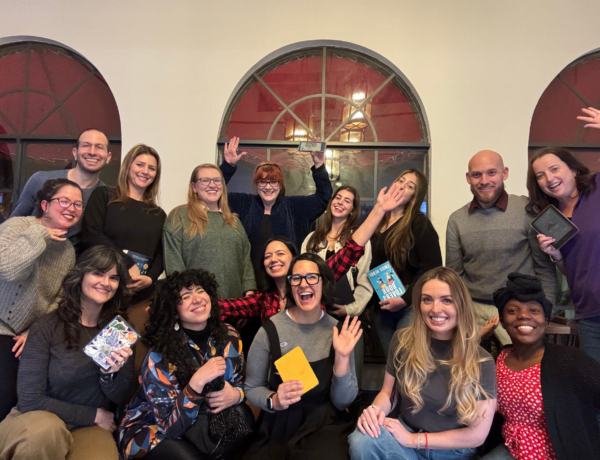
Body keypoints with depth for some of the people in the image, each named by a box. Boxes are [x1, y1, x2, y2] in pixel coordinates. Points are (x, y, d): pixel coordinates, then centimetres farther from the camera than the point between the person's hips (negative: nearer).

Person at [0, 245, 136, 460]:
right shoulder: (47, 327, -11)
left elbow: (120, 397, 1)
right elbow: (30, 400, -12)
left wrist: (110, 374, -22)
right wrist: (93, 415, -9)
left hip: (89, 429, 2)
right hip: (39, 422, -2)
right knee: (46, 428, -36)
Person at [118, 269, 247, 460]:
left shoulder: (229, 338, -9)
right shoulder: (160, 356, -21)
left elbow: (241, 383, 4)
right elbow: (169, 426, -22)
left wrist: (235, 395, -19)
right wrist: (197, 381, -36)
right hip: (152, 431, -3)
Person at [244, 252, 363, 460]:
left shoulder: (337, 330, -5)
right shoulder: (271, 330, -10)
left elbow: (342, 402, -5)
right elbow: (252, 388, 1)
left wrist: (342, 358, -19)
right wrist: (274, 401, -19)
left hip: (326, 425, 1)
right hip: (278, 428, 0)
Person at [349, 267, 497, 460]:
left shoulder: (481, 361, -13)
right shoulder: (403, 341, -6)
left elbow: (477, 434, -10)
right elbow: (388, 392, 5)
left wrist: (414, 439, -15)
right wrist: (375, 410, -19)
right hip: (405, 433, 2)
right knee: (362, 440, -29)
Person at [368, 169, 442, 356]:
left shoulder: (419, 224, -8)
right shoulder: (377, 221, 10)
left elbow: (431, 267, -14)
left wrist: (406, 299, -18)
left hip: (410, 306, -6)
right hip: (381, 306, 6)